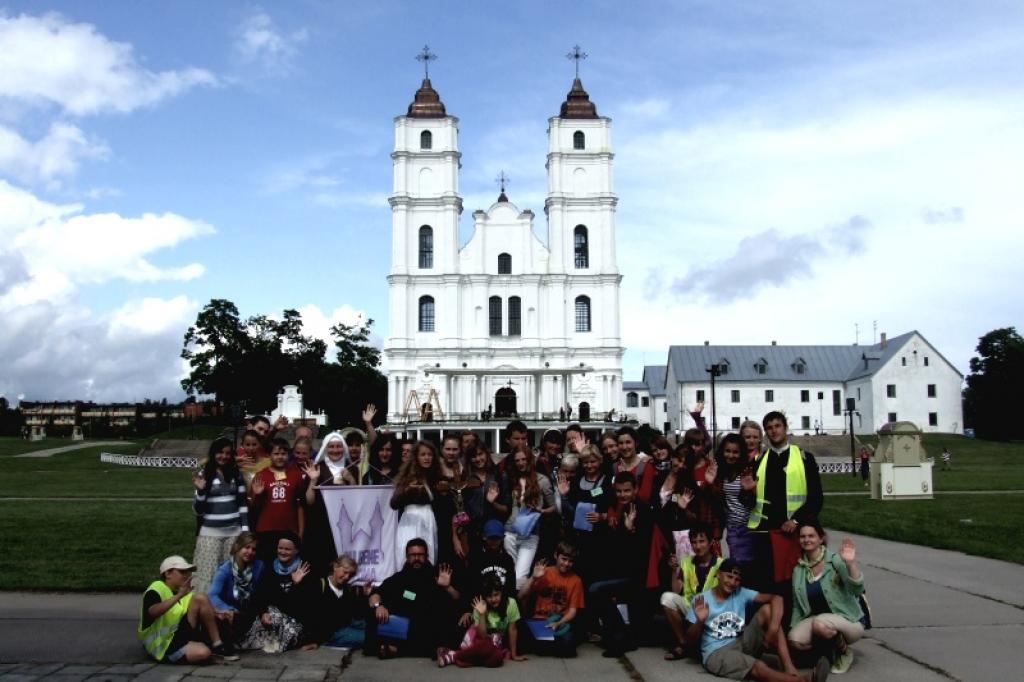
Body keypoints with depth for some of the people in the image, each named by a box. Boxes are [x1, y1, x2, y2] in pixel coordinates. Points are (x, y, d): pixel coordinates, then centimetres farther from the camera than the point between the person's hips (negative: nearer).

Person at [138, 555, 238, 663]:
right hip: (163, 645, -8)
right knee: (203, 653, -35)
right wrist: (179, 595, -43)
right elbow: (152, 611, -34)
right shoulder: (157, 588, -13)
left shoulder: (182, 592, 13)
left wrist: (217, 614, -11)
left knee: (200, 599, -12)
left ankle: (217, 645, -5)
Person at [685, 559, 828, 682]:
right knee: (760, 668, -37)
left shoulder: (741, 593, 4)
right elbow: (690, 638, -3)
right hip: (716, 653, -5)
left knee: (767, 609, -15)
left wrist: (774, 627, -27)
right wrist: (700, 621, -25)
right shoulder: (701, 599, -4)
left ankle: (789, 669, -27)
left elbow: (776, 598, -9)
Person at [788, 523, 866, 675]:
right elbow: (797, 605, 13)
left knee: (820, 623, -36)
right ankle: (829, 648, 7)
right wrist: (793, 628, 3)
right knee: (795, 640, -24)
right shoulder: (798, 569, 3)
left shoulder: (835, 560, -12)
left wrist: (851, 563, -40)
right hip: (815, 619, 5)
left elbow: (857, 590, -26)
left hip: (847, 620, -5)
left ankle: (845, 651, -4)